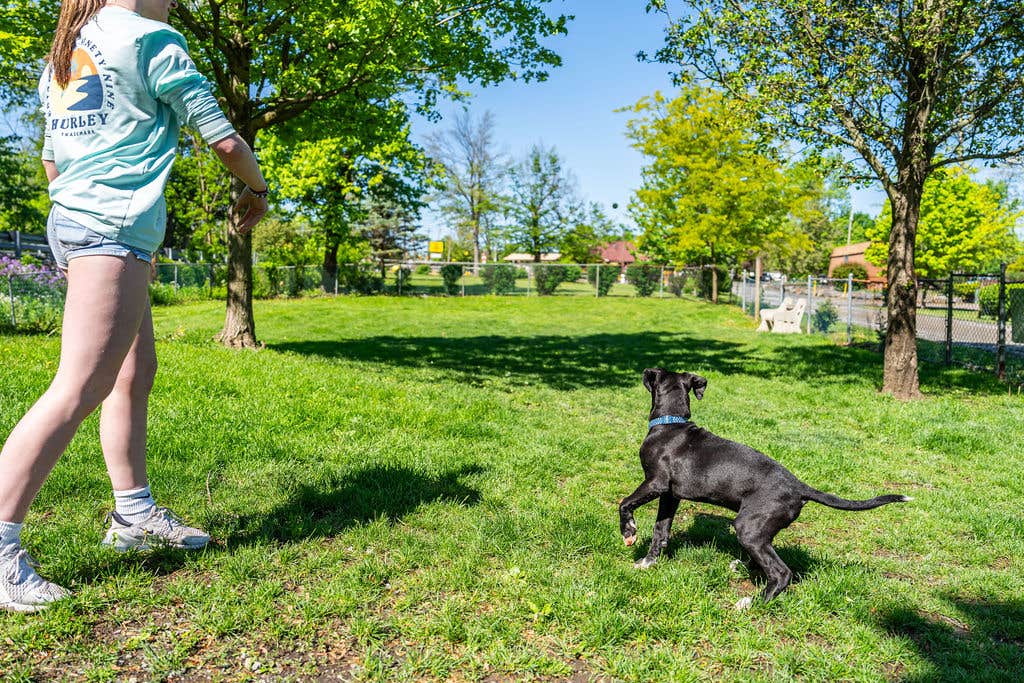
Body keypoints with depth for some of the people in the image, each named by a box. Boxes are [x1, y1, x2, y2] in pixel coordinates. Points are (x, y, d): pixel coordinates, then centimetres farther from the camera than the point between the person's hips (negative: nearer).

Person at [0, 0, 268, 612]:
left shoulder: (63, 51, 21)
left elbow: (52, 161, 26)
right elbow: (223, 139, -3)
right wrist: (258, 190, 14)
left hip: (71, 218, 10)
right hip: (114, 226, -10)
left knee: (137, 373, 13)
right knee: (80, 388, -14)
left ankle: (134, 514, 20)